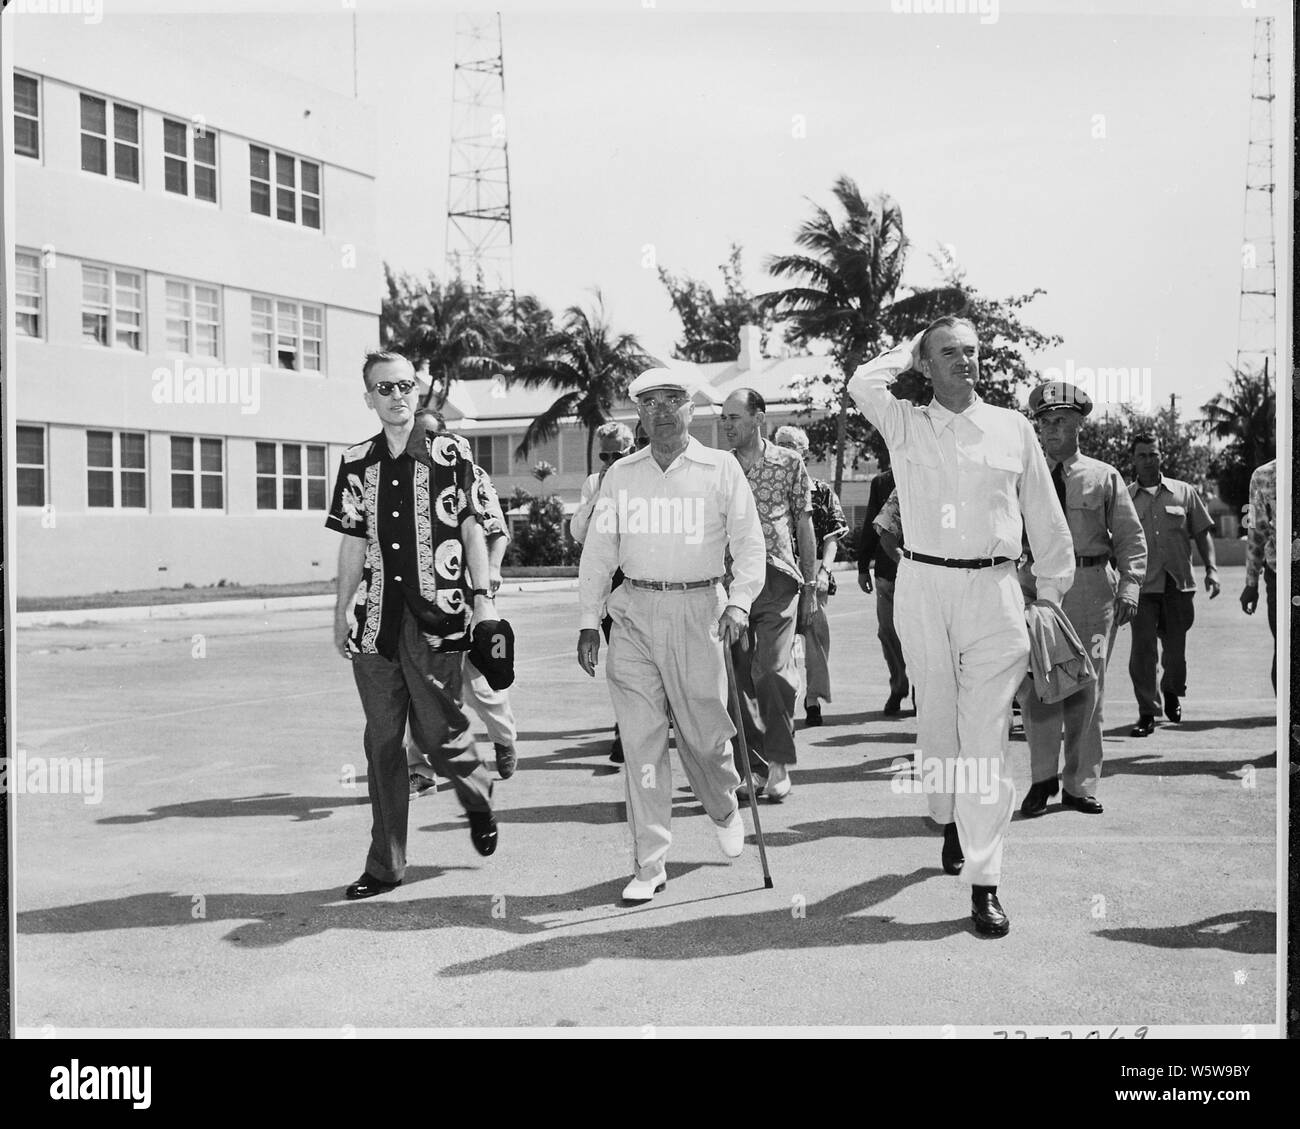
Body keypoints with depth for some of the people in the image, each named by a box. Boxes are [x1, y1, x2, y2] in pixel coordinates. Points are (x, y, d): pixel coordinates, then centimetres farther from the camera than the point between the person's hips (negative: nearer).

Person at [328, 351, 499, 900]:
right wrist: (340, 616, 13)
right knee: (381, 741, 6)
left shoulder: (451, 453, 2)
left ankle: (478, 795, 32)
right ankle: (385, 864, 15)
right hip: (375, 619, 3)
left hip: (436, 614, -3)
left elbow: (472, 529, 4)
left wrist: (482, 595, -3)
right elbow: (353, 545, 13)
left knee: (437, 732, -2)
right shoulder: (355, 462, 9)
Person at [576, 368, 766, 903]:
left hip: (699, 608, -2)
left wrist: (739, 601, -15)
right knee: (640, 740, -2)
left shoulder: (720, 469, 3)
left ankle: (724, 809, 38)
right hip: (634, 613, 2)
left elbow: (748, 541, 0)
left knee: (704, 732, 3)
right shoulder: (621, 475, 10)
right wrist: (589, 622, 6)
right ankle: (648, 865, 5)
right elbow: (598, 551, 12)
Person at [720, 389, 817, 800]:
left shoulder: (789, 463, 3)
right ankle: (750, 764, 13)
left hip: (777, 578, -3)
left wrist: (810, 585, 6)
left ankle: (779, 765, -1)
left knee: (774, 672, -11)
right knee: (737, 675, 3)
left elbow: (804, 525, 8)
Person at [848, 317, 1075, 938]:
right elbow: (862, 385, -14)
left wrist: (1052, 591, 13)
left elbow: (1045, 515, 13)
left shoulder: (1012, 427, 8)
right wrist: (910, 348, 4)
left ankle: (984, 880, -3)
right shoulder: (904, 425, 5)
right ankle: (949, 821, 38)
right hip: (922, 585, 1)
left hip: (993, 588, 0)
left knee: (986, 735, -5)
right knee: (936, 718, 12)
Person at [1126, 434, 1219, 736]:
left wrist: (1211, 569, 0)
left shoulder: (1184, 492, 9)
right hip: (1142, 586, -1)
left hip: (1178, 585, 1)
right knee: (1142, 650, -7)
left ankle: (1172, 694, 37)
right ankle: (1147, 713, 1)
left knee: (1176, 648, 8)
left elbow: (1202, 533, 11)